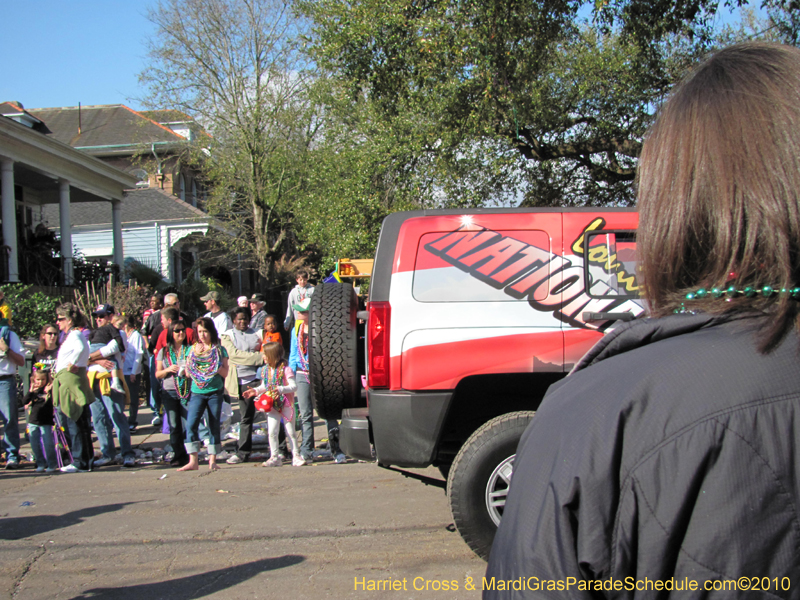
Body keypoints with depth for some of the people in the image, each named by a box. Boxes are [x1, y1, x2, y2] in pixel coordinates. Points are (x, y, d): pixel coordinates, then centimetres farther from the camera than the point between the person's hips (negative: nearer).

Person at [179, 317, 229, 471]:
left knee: (214, 426, 3)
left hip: (215, 393, -1)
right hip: (197, 392, 1)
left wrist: (215, 365, -14)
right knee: (191, 425, -11)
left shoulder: (219, 350, 4)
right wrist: (194, 354, -3)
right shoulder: (192, 349, 11)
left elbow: (225, 373, 1)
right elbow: (187, 373, 8)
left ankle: (212, 460, 11)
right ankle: (193, 461, -9)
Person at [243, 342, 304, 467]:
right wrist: (255, 391, 2)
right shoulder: (265, 370, 5)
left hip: (286, 405, -5)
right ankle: (274, 457, 13)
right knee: (271, 432, 3)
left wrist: (281, 389, -31)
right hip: (272, 405, 5)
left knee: (290, 432, 3)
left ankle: (296, 456, 13)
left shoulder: (285, 369, -15)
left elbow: (294, 386, -18)